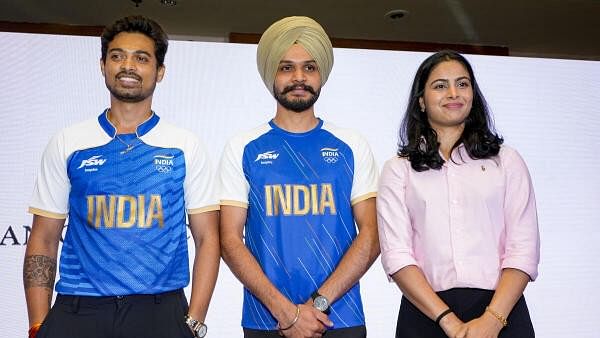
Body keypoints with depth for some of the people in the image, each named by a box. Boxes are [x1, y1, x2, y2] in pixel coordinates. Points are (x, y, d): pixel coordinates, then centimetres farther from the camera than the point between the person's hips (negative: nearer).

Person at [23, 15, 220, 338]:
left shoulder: (185, 147, 2)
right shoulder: (67, 143, 5)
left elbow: (207, 238, 0)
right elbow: (43, 241, 6)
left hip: (160, 309, 0)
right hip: (78, 308, 1)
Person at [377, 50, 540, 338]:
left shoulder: (507, 160, 7)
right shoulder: (398, 170, 5)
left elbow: (524, 249, -1)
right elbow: (396, 255, -5)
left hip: (502, 311, 1)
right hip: (425, 313, 0)